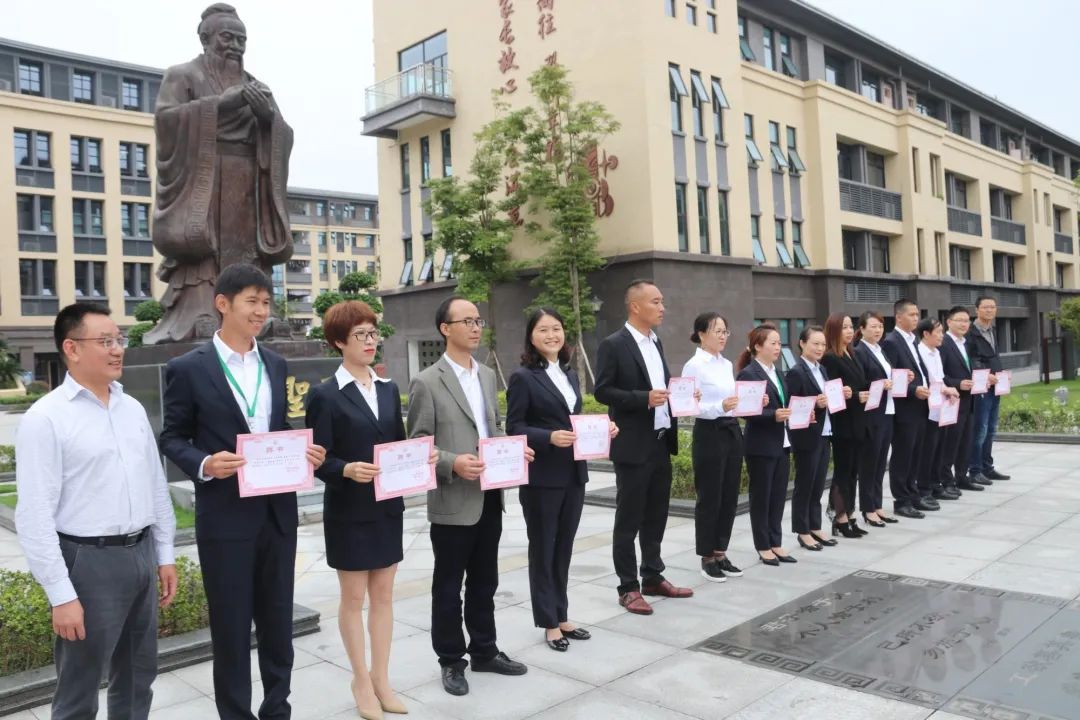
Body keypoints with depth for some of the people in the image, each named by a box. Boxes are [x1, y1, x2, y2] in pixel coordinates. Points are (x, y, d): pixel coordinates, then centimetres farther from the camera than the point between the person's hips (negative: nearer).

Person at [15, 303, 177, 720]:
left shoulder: (133, 409, 8)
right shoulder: (45, 418, -12)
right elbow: (35, 516, -14)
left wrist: (165, 555, 13)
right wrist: (61, 595, -16)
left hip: (141, 555, 6)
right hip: (89, 561, -6)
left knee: (138, 679, 19)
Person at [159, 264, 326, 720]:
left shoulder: (276, 365, 9)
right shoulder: (188, 368, -6)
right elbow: (172, 438, -3)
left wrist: (305, 452, -4)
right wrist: (205, 464, -21)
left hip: (278, 510, 5)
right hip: (225, 516, -5)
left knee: (278, 618, 16)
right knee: (231, 624, 8)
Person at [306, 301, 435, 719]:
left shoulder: (388, 390, 9)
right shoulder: (326, 395, -10)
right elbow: (319, 461, -12)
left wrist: (421, 457, -8)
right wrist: (348, 470, -30)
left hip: (387, 507, 5)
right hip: (349, 512, -5)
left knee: (383, 596, 13)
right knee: (353, 598, 8)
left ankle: (381, 679, 25)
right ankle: (362, 681, 24)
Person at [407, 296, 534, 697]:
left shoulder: (487, 375, 11)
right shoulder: (427, 383, -10)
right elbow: (417, 445, -10)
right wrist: (452, 463, -25)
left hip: (489, 496, 6)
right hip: (452, 502, -6)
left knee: (484, 582, 18)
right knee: (448, 586, 8)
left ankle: (484, 651, 33)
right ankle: (451, 662, 24)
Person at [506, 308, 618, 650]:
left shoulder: (570, 375, 13)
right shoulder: (522, 377, -9)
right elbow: (514, 428, -12)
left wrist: (601, 427, -2)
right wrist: (550, 437, -26)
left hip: (574, 474, 7)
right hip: (541, 478, -7)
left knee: (564, 547, 15)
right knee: (542, 549, 6)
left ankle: (561, 616, 28)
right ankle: (549, 623, 18)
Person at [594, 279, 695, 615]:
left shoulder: (656, 342, 13)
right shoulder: (613, 344, -11)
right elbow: (602, 391, -14)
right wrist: (644, 398, -23)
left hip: (661, 442, 8)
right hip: (633, 446, -8)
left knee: (656, 516, 16)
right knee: (629, 519, 3)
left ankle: (653, 577, 29)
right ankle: (628, 588, 13)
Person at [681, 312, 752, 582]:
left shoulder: (727, 364, 12)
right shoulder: (694, 366, -11)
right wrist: (720, 406, -30)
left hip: (732, 431, 8)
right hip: (709, 433, -8)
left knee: (729, 496, 12)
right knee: (709, 498, 2)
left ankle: (720, 553, 23)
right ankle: (707, 558, 14)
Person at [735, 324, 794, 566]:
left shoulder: (776, 373, 13)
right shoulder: (748, 374, -12)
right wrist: (774, 415, -28)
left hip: (782, 443, 8)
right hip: (761, 446, -8)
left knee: (779, 496, 11)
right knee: (761, 496, 4)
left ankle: (775, 543, 21)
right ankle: (763, 547, 14)